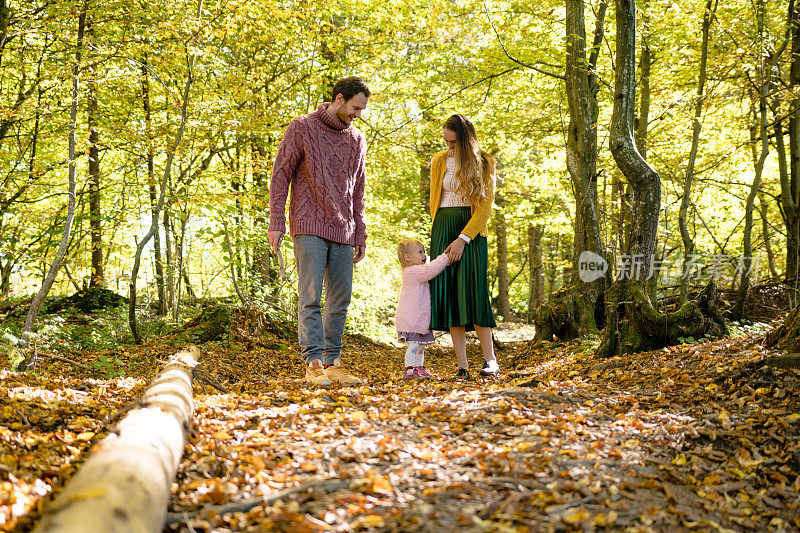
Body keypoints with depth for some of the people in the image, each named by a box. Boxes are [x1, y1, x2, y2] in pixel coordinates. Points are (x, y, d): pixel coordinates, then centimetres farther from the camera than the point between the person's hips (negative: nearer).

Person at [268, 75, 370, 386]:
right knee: (310, 297, -8)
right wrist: (275, 222, -8)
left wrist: (361, 233, 15)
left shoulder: (357, 140, 15)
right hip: (309, 226, -5)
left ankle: (332, 362, 10)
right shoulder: (302, 129, 1)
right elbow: (280, 176, -1)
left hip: (342, 231, 5)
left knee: (340, 299, 3)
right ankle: (313, 363, -7)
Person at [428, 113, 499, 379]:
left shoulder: (484, 163, 1)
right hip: (443, 228, 3)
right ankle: (462, 365, -6)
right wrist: (442, 236, 9)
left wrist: (463, 238, -13)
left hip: (472, 229, -3)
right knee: (448, 294, -6)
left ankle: (489, 359, -9)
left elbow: (485, 205, -5)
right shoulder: (439, 161, 11)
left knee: (473, 291, -15)